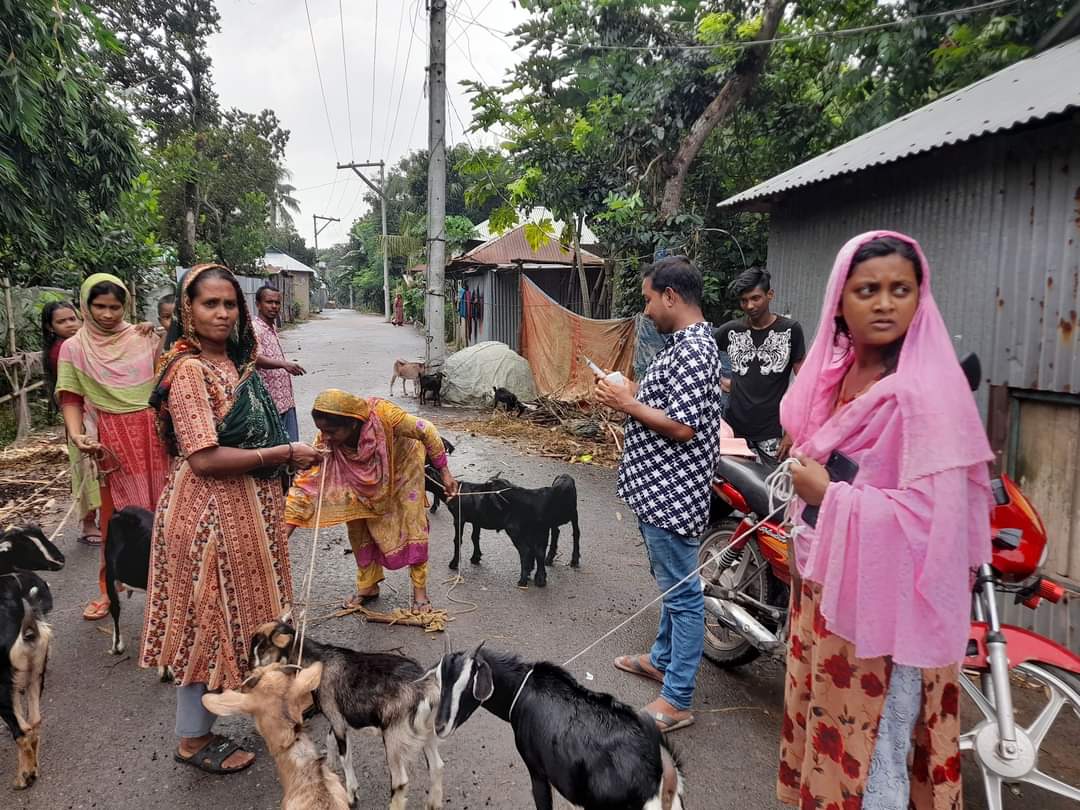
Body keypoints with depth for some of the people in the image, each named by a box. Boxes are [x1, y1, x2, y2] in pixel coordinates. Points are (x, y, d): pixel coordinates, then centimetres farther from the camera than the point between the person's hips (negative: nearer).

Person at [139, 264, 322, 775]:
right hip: (210, 510, -8)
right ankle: (193, 740, 23)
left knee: (239, 613, 21)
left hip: (247, 504, 8)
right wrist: (283, 453, -20)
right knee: (209, 620, 5)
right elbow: (204, 458, -24)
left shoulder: (234, 363, 8)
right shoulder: (188, 370, -18)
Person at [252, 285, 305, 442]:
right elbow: (256, 358, -34)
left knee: (291, 445, 13)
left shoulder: (273, 327, 13)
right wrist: (284, 364, -48)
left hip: (285, 400, 9)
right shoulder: (255, 329, -16)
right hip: (269, 403, -9)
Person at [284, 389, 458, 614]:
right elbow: (305, 482, -30)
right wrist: (284, 531, -37)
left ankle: (420, 590, 8)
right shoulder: (325, 442, -32)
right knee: (357, 527, 1)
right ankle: (368, 586, 20)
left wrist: (444, 472, -21)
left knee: (413, 525, -6)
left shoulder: (382, 414, -42)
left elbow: (425, 431, -28)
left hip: (402, 465, -3)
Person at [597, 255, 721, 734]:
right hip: (658, 489, 11)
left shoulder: (693, 350, -21)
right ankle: (662, 658, 41)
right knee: (670, 583, 23)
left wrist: (627, 404, -16)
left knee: (681, 592, 0)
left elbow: (682, 426, -26)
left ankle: (676, 700, 11)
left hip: (672, 493, -11)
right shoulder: (684, 343, 12)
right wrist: (632, 395, 7)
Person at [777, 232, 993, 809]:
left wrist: (829, 493, -20)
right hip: (824, 586, 8)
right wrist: (803, 473, 4)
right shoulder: (837, 370, 6)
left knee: (869, 752, 6)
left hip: (881, 601, -8)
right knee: (822, 724, 22)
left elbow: (929, 515, -26)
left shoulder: (924, 392, -20)